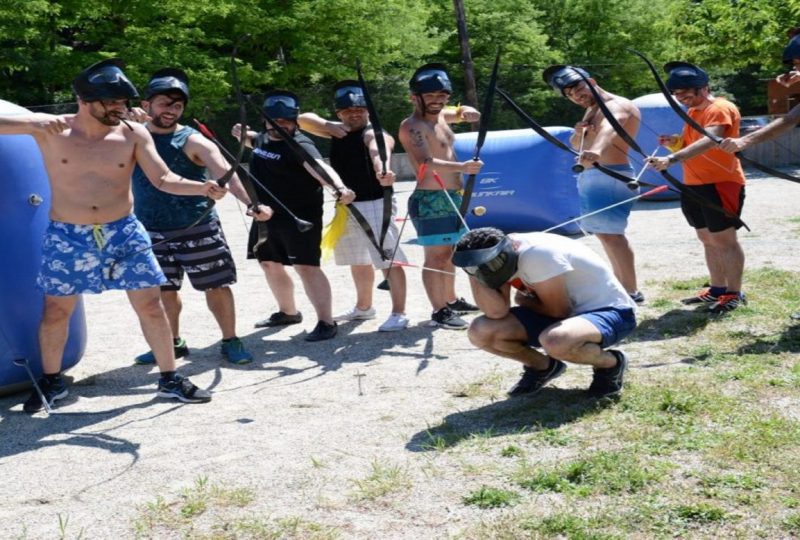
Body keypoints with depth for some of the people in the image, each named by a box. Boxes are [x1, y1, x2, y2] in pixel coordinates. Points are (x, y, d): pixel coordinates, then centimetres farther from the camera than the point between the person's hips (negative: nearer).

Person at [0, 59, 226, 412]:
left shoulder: (133, 135, -7)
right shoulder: (51, 130, -10)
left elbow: (163, 179, -10)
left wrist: (202, 188, -28)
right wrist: (33, 124, -34)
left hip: (123, 233, 1)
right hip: (66, 236, -1)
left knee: (151, 305, 2)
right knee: (55, 312, 10)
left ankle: (169, 380, 16)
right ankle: (51, 382, 31)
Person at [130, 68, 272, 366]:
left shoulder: (193, 141, -11)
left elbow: (225, 173, -23)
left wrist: (250, 203, -41)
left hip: (198, 229, -3)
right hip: (152, 231, 3)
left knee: (216, 286, 2)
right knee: (164, 289, 13)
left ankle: (230, 341, 17)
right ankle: (173, 343, 30)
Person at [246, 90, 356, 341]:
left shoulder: (299, 145, -20)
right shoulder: (263, 139, 6)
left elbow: (319, 167, -41)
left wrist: (339, 186, -58)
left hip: (300, 217, -9)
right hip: (267, 215, 9)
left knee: (306, 266, -14)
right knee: (270, 264, 20)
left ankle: (326, 322, -10)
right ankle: (288, 312, 40)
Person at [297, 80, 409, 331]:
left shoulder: (373, 133, -14)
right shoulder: (337, 131, 9)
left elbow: (378, 151, -38)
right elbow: (303, 119, 7)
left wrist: (382, 171, -60)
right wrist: (326, 125, -12)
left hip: (375, 204, -8)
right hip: (347, 206, 8)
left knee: (389, 260, -11)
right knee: (358, 261, 21)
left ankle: (399, 314, -7)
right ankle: (364, 307, 37)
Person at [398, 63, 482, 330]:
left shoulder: (440, 116, 12)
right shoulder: (412, 126, -16)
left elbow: (461, 111, 33)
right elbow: (426, 162, -30)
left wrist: (468, 112, 7)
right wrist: (461, 167, -44)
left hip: (452, 197, 10)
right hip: (430, 200, -10)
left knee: (449, 254, 18)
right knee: (436, 257, -8)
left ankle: (451, 301, 30)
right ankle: (439, 311, -3)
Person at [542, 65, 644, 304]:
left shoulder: (618, 105, -12)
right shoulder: (591, 111, 19)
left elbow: (609, 129, -35)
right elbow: (576, 145, 19)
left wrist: (596, 151, -56)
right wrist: (579, 134, -5)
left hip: (610, 176, -10)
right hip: (590, 176, 10)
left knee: (610, 233, -16)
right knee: (604, 233, 14)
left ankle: (632, 291, -16)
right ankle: (621, 286, 22)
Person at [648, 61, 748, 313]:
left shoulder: (721, 108, -15)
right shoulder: (693, 112, 15)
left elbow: (708, 142, -31)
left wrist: (671, 159, -42)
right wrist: (675, 142, -1)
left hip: (721, 184, -9)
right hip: (694, 185, 9)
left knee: (724, 239, -6)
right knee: (708, 240, 13)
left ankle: (734, 293, 1)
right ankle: (717, 289, 22)